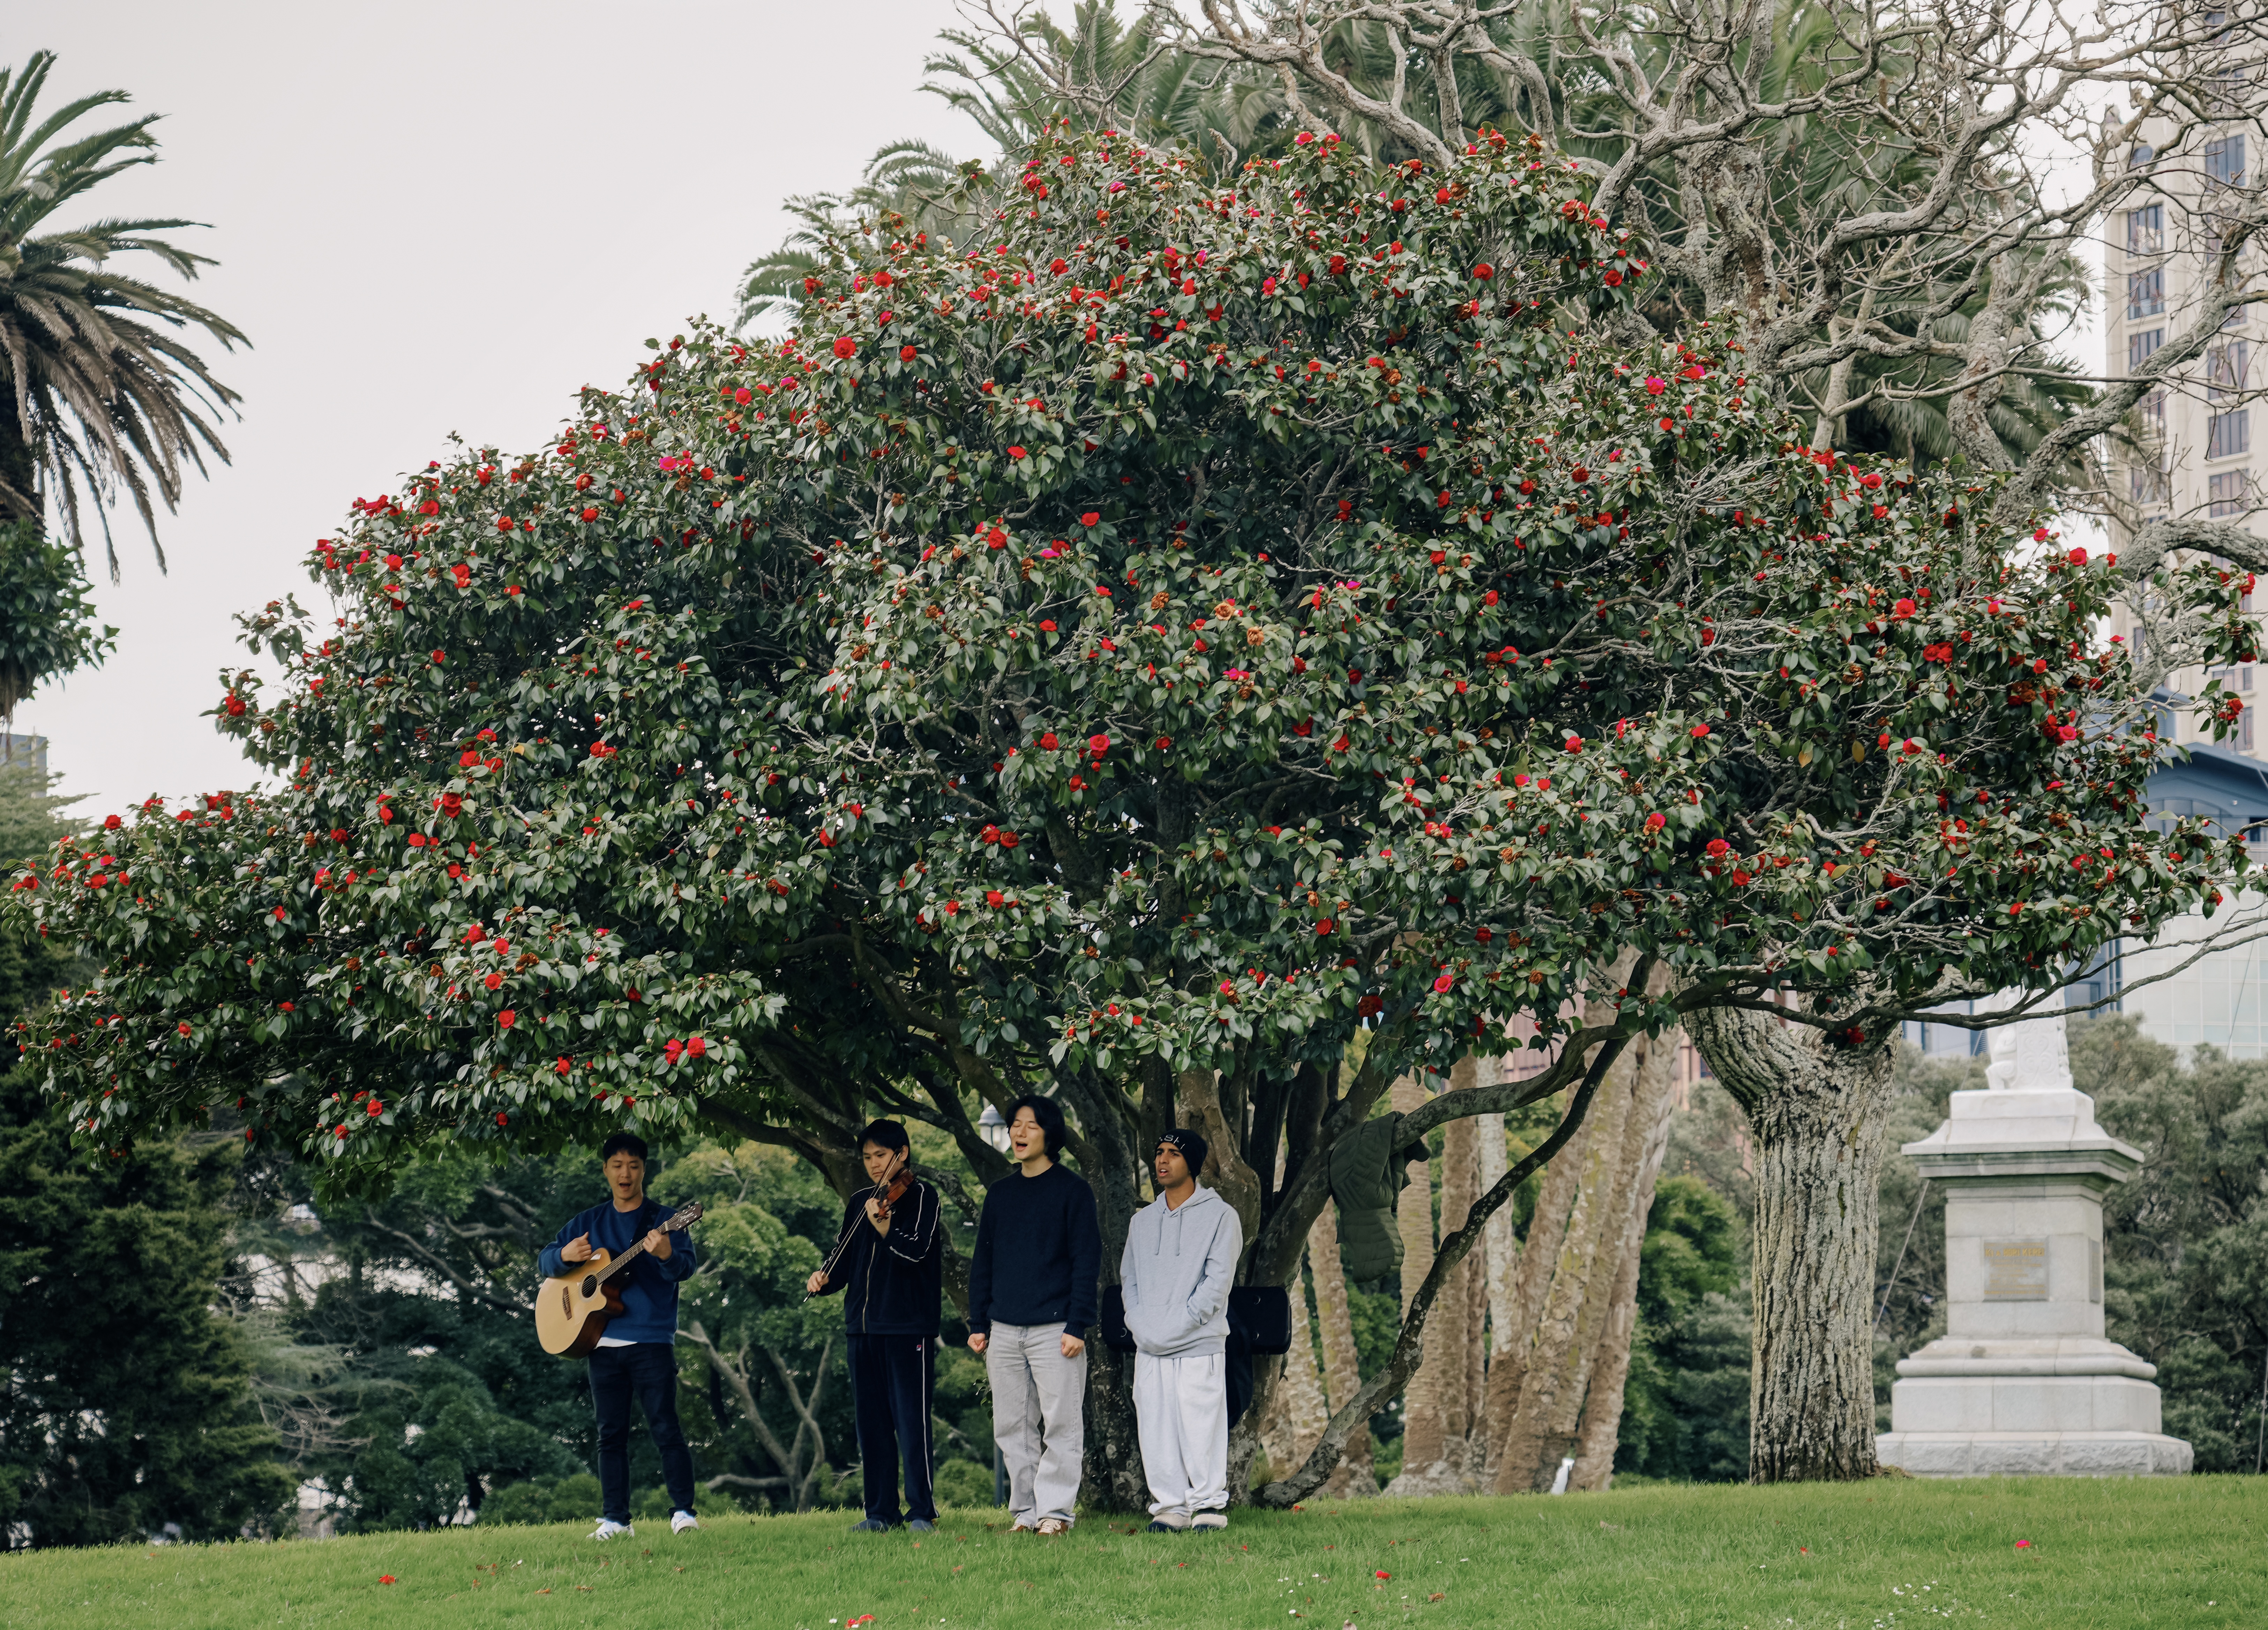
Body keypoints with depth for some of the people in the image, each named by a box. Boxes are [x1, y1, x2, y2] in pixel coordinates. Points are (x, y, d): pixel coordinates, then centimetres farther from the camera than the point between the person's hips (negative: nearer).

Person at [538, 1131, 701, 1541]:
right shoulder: (589, 1223, 14)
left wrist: (666, 1255, -34)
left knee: (665, 1427, -8)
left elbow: (687, 1265, -10)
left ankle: (683, 1512, -6)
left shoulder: (663, 1219, 3)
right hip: (602, 1341, 4)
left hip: (652, 1341, -4)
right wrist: (564, 1256, -7)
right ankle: (615, 1519, 7)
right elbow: (545, 1261, 16)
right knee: (611, 1433, 5)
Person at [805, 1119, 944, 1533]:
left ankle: (922, 1511, -4)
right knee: (870, 1421, 7)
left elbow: (917, 1250, -16)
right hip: (864, 1326, 6)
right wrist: (824, 1279, -4)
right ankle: (882, 1511, 12)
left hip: (908, 1326, -6)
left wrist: (883, 1226, -32)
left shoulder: (920, 1195, -2)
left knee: (911, 1420, -7)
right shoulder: (860, 1202, 15)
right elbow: (846, 1259, 17)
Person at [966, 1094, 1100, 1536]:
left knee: (1061, 1425, -5)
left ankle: (1055, 1510, -2)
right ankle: (1025, 1511, 10)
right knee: (1012, 1428, 5)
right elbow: (982, 1262, 18)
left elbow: (1086, 1262, -4)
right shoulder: (999, 1194, 14)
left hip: (1054, 1329, -5)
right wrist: (978, 1324, 10)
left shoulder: (1072, 1191, -1)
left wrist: (1077, 1326, -12)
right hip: (1005, 1331, 5)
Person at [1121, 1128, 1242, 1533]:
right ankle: (1169, 1507, 7)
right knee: (1157, 1434, 2)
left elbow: (1218, 1281, -7)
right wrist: (1140, 1323, 2)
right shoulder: (1142, 1221, 18)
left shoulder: (1220, 1215, 1)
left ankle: (1209, 1505, -2)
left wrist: (1179, 1324, -13)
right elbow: (1128, 1278, 20)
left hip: (1199, 1347, -5)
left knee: (1202, 1431, -8)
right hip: (1149, 1348, 5)